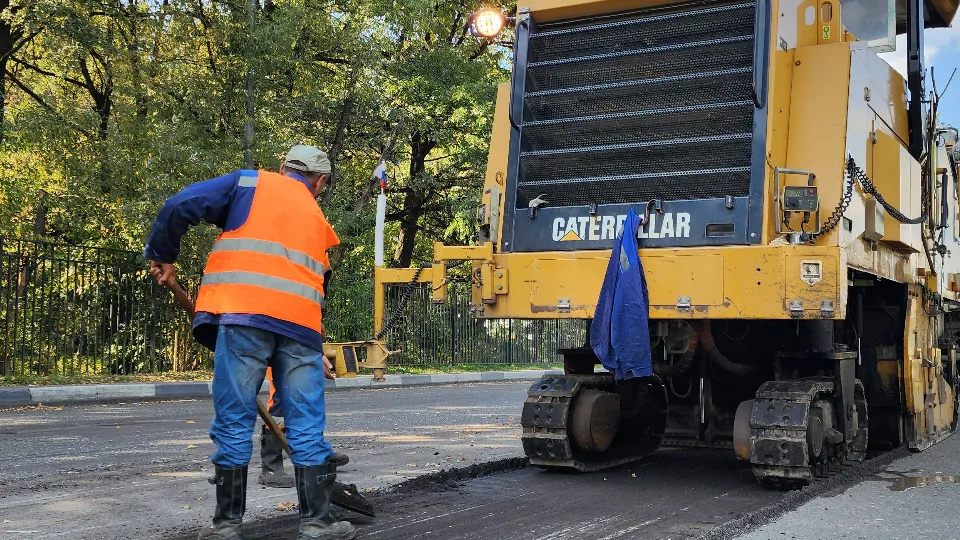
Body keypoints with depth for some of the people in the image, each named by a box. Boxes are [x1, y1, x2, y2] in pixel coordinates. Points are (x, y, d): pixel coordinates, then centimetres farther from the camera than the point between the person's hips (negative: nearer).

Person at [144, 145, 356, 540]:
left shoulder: (250, 183, 16)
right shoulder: (318, 219, 26)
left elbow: (179, 207, 3)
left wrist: (162, 255, 15)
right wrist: (315, 345, 35)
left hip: (243, 315, -2)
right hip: (301, 323, 3)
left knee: (234, 423, 5)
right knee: (307, 428, 7)